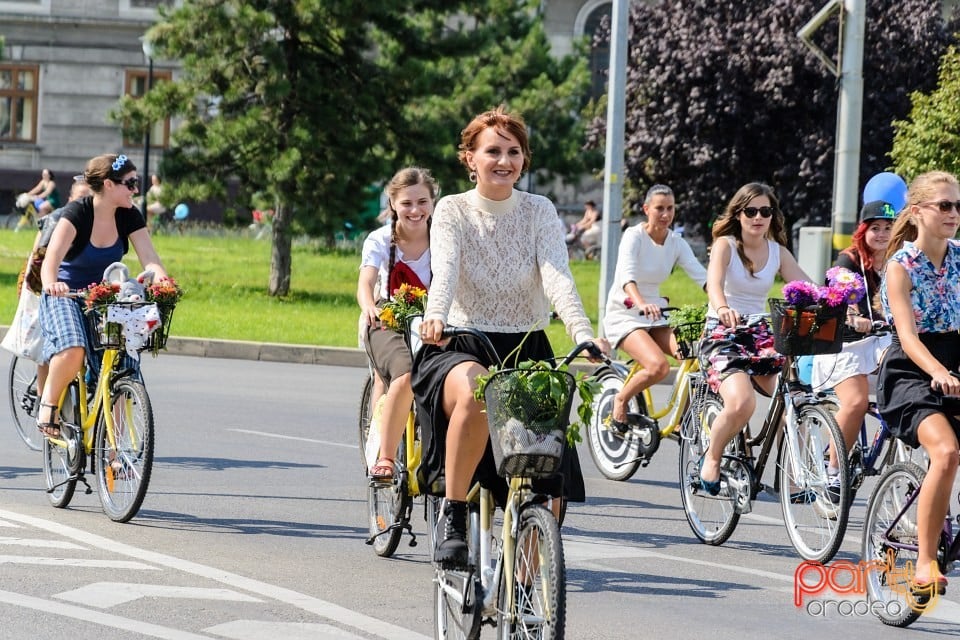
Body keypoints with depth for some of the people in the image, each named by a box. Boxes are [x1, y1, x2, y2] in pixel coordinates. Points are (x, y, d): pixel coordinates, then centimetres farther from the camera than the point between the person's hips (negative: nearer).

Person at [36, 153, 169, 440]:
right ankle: (48, 405, -8)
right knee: (72, 350, -34)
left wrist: (163, 282, -37)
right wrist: (51, 283, -56)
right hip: (65, 294, -5)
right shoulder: (77, 213, -20)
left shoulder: (129, 216, -5)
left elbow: (149, 258, -15)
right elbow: (52, 257, -34)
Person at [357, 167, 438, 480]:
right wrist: (368, 307, -47)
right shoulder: (381, 240, -6)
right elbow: (366, 281, -23)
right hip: (388, 323, -2)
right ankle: (384, 457, -20)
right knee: (406, 377, -32)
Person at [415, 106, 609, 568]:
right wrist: (435, 317, -42)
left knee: (545, 480, -7)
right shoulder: (453, 211, -2)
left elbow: (557, 276, -14)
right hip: (463, 346, -2)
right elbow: (444, 271, -20)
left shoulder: (539, 212, 1)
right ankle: (453, 518, -25)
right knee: (475, 393, -39)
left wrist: (583, 333, -33)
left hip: (528, 352, 3)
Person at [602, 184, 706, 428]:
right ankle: (621, 399, -2)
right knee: (659, 366, -30)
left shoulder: (676, 243, 3)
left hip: (656, 315, 5)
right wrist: (641, 304, -50)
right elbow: (627, 276, -30)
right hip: (625, 315, -5)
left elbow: (702, 277, -6)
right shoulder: (634, 236, -14)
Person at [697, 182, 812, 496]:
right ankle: (712, 457, -2)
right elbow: (714, 282, -25)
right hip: (722, 332, -5)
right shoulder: (725, 245, -5)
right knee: (741, 403, -30)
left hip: (759, 332, 5)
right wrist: (723, 308, -48)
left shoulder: (778, 252, 8)